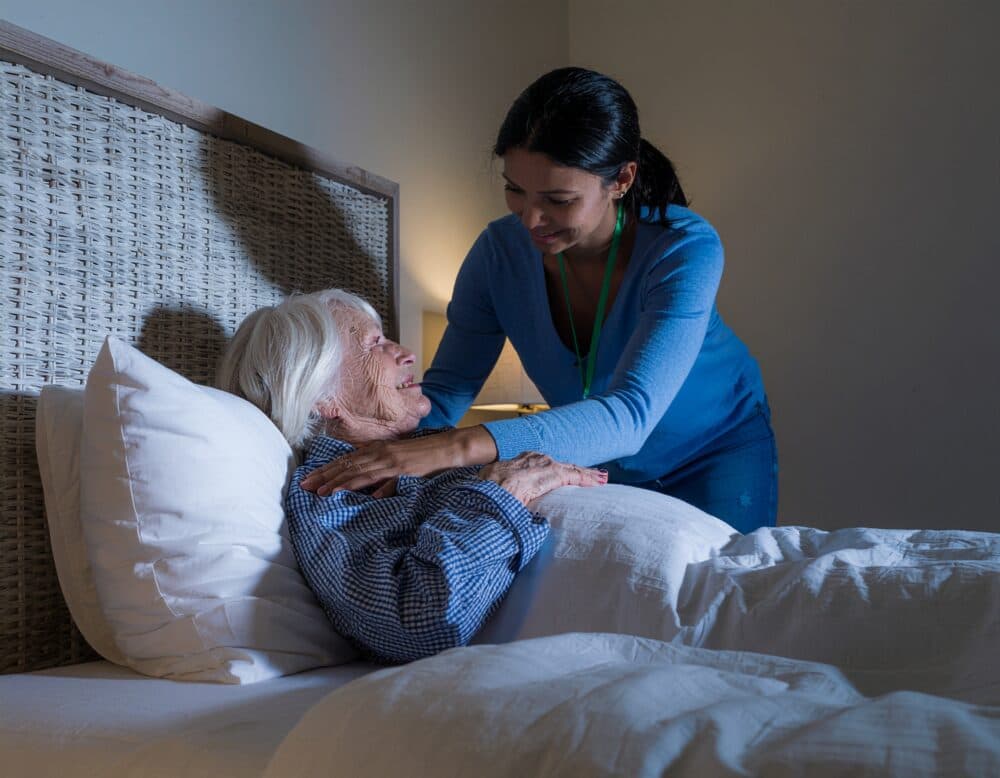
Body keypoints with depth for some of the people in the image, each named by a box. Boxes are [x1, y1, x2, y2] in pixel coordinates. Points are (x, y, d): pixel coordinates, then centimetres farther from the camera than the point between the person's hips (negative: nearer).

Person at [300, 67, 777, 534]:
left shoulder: (684, 249, -34)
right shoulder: (500, 251, -21)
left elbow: (629, 416, -45)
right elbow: (446, 389, -16)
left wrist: (459, 447, -57)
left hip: (718, 449, -2)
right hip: (602, 461, 3)